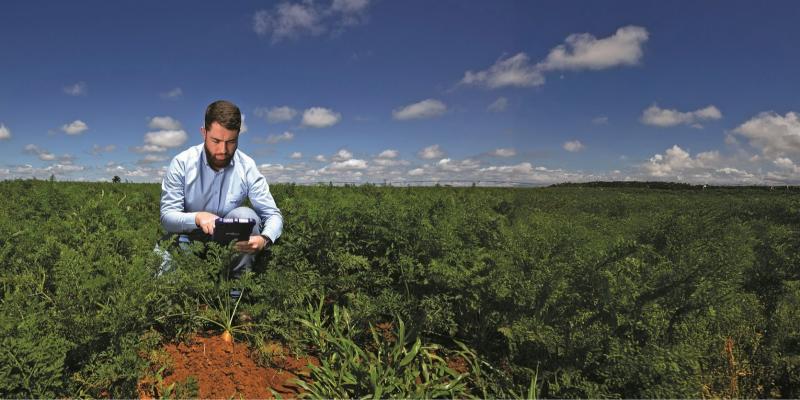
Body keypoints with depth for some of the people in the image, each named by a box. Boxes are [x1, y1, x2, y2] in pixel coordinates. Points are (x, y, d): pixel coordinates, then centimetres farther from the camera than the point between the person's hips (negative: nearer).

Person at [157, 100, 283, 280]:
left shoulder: (247, 167, -11)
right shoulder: (182, 163, -13)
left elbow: (273, 214, -11)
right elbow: (167, 217, -15)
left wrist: (264, 239, -35)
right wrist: (197, 217, -38)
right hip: (187, 240, -1)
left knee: (246, 215, -29)